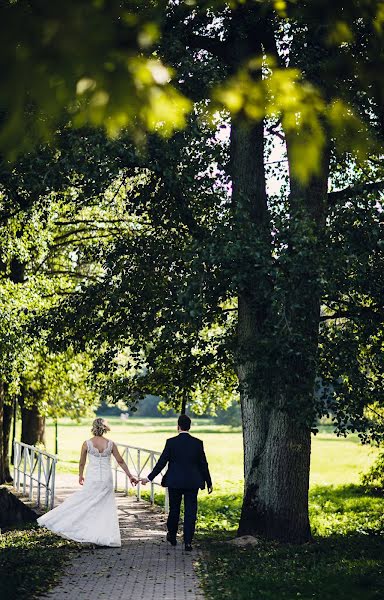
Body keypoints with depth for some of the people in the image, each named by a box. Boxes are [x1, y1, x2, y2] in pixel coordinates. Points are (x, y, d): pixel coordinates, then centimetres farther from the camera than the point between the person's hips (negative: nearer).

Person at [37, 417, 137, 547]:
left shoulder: (87, 444, -5)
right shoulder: (111, 444, -3)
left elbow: (82, 463, 6)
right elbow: (121, 461, 4)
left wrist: (80, 476, 23)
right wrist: (130, 476, 14)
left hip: (92, 479, -1)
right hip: (106, 480, 1)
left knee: (80, 503, 10)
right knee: (106, 509, 8)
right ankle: (107, 538, 6)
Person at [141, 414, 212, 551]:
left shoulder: (171, 442, -8)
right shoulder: (198, 443, -4)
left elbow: (162, 462, -6)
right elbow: (203, 464, 0)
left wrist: (149, 478, 3)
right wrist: (209, 482, 11)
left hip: (174, 482, 0)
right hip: (192, 483, 0)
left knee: (174, 510, 16)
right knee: (190, 512, 3)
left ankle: (172, 537, 31)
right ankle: (188, 542, -1)